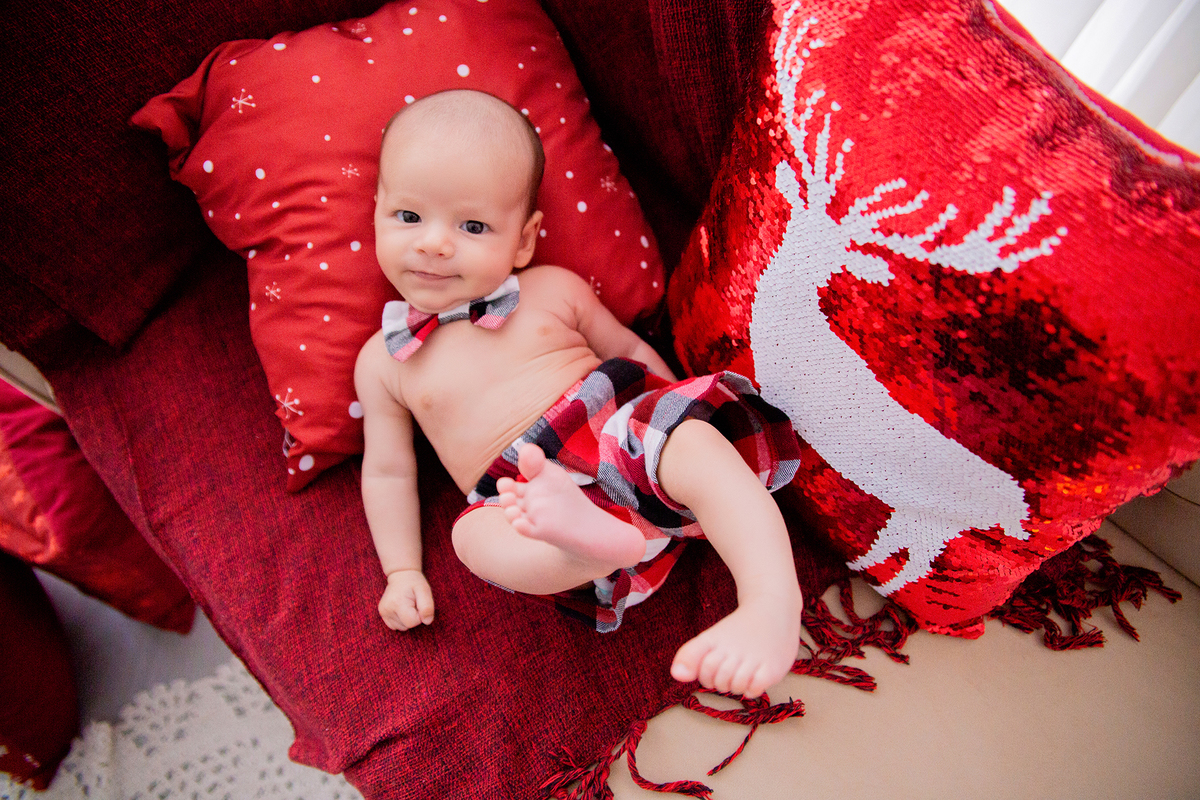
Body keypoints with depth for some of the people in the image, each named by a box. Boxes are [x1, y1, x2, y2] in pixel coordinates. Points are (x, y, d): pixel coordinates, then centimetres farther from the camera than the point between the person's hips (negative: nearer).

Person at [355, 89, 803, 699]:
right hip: (528, 498, 0)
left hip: (627, 434, 1)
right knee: (475, 537, -32)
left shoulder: (553, 291, 11)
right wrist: (403, 571, 12)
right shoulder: (383, 360, 12)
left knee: (696, 443, -32)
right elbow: (388, 470, 17)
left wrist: (682, 412, 10)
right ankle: (588, 541, -56)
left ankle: (774, 602, -39)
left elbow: (630, 349, 21)